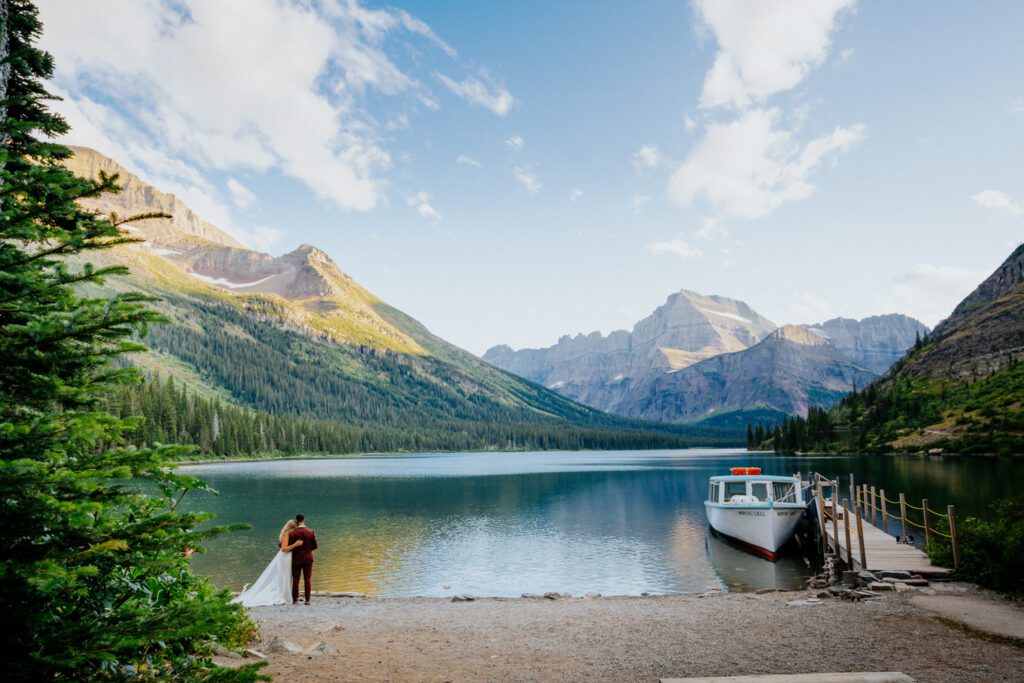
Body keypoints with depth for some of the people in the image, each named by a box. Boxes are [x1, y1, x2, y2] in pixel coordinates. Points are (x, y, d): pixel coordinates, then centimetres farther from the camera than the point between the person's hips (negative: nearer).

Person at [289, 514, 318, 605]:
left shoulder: (293, 533, -11)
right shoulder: (311, 532, -5)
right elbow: (315, 546, -1)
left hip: (296, 559, -1)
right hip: (308, 558, 1)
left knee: (295, 579, 7)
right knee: (308, 579, 4)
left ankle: (295, 600, 7)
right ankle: (307, 600, 2)